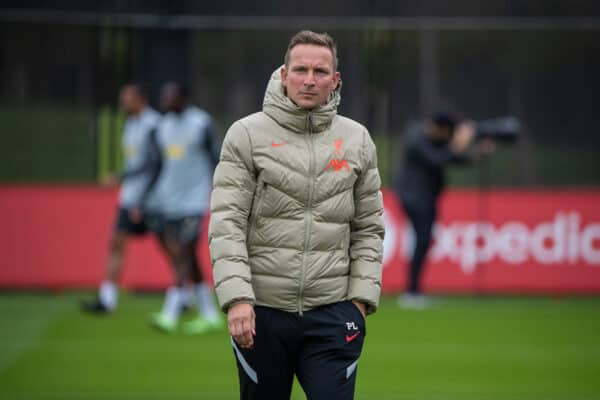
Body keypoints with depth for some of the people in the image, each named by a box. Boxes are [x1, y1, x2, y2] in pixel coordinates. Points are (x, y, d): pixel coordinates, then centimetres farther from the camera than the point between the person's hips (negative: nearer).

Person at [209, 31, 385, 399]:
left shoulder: (357, 140, 8)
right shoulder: (247, 134, -1)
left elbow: (369, 229, 10)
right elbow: (226, 223, -7)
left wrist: (361, 297, 0)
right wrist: (237, 298, -17)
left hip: (333, 314, 1)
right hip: (261, 312, -1)